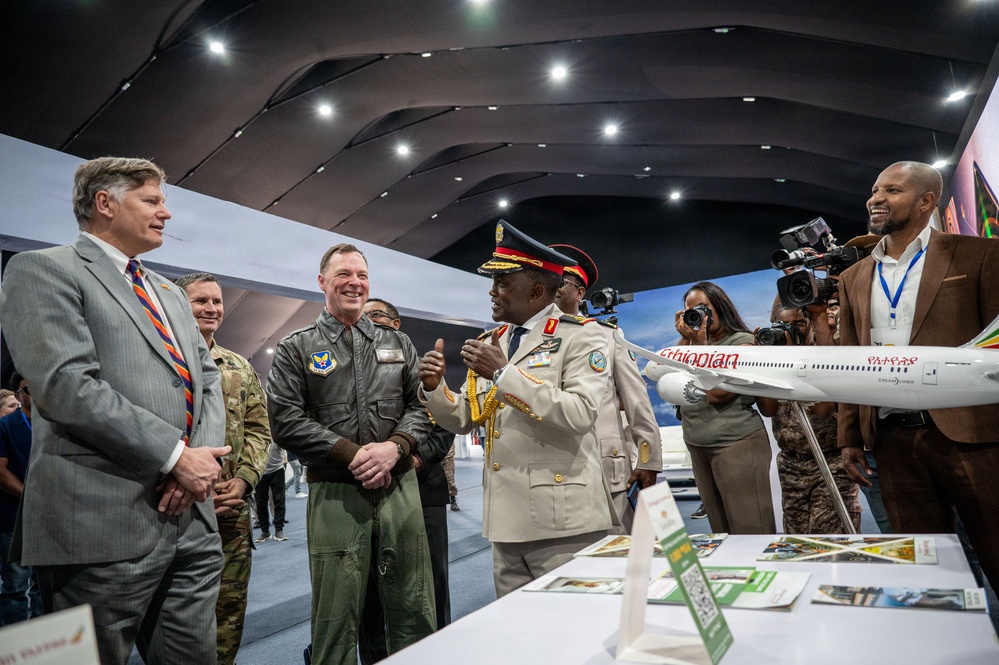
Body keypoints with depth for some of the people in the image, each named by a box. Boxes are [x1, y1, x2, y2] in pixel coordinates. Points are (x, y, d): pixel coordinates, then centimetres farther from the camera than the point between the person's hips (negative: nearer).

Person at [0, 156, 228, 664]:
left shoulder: (169, 293, 22)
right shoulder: (43, 270, -2)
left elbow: (208, 378, 16)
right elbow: (68, 387, -15)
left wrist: (204, 456, -4)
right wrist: (176, 457, -15)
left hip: (191, 519, 7)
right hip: (104, 527, -7)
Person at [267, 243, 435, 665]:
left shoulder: (397, 343, 13)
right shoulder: (297, 348, 4)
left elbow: (420, 404, 9)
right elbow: (285, 420, -5)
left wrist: (395, 447, -11)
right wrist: (352, 454, -12)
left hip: (399, 486, 3)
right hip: (334, 493, -2)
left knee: (413, 609, 9)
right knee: (336, 617, 5)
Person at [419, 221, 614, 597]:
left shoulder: (580, 335, -6)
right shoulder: (489, 343, 13)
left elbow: (579, 413, -21)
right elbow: (464, 420, 16)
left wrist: (504, 373, -21)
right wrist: (434, 387, -4)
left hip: (561, 519, -6)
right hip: (506, 517, 7)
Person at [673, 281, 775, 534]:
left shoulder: (743, 342, -5)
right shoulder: (699, 342, 13)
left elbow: (717, 393, -15)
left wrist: (700, 343, -11)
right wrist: (685, 339, 1)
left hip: (737, 444, -6)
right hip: (698, 447, 7)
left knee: (751, 531, -4)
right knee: (721, 533, 11)